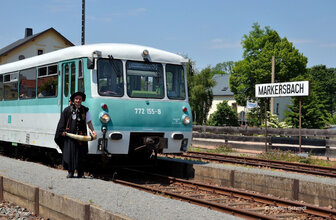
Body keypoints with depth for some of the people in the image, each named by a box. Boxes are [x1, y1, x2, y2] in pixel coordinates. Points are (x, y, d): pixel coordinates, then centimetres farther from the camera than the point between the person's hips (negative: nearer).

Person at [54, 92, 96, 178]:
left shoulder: (85, 110, 10)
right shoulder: (68, 110, 5)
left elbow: (89, 121, 7)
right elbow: (62, 121, 8)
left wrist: (92, 130, -7)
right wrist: (63, 131, -2)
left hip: (81, 135, 1)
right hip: (69, 135, -1)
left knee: (80, 154, 0)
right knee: (69, 153, -3)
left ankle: (80, 173, 8)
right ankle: (70, 172, 7)